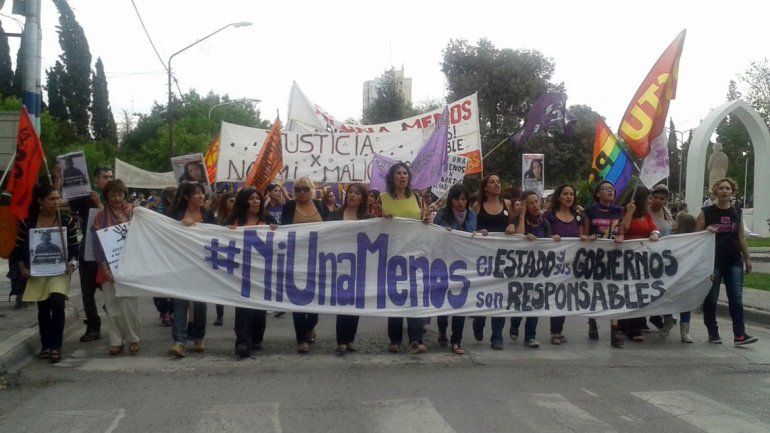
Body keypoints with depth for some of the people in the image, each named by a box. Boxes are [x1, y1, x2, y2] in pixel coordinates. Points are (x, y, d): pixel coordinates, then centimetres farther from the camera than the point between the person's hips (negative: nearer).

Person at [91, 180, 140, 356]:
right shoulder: (100, 218, 7)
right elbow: (97, 245, 2)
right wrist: (106, 268, -9)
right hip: (109, 268, 1)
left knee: (129, 303, -6)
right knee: (112, 305, 0)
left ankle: (133, 339, 7)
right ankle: (116, 341, 10)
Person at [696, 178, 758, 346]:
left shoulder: (737, 213, 10)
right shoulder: (706, 212, -1)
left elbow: (741, 238, 14)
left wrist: (747, 258, 14)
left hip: (734, 261, 3)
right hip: (713, 261, -3)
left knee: (736, 298, -2)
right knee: (711, 299, 2)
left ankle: (739, 335, -2)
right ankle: (713, 333, 13)